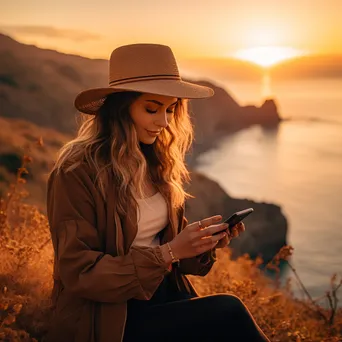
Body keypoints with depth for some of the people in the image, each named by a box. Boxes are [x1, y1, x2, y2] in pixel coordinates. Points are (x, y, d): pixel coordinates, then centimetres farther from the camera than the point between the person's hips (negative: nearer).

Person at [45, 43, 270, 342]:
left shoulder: (157, 163, 5)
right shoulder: (76, 171, -15)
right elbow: (80, 274, -16)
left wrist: (204, 242, -9)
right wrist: (168, 252, -22)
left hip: (165, 296, 6)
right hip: (108, 317, -6)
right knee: (228, 312, -25)